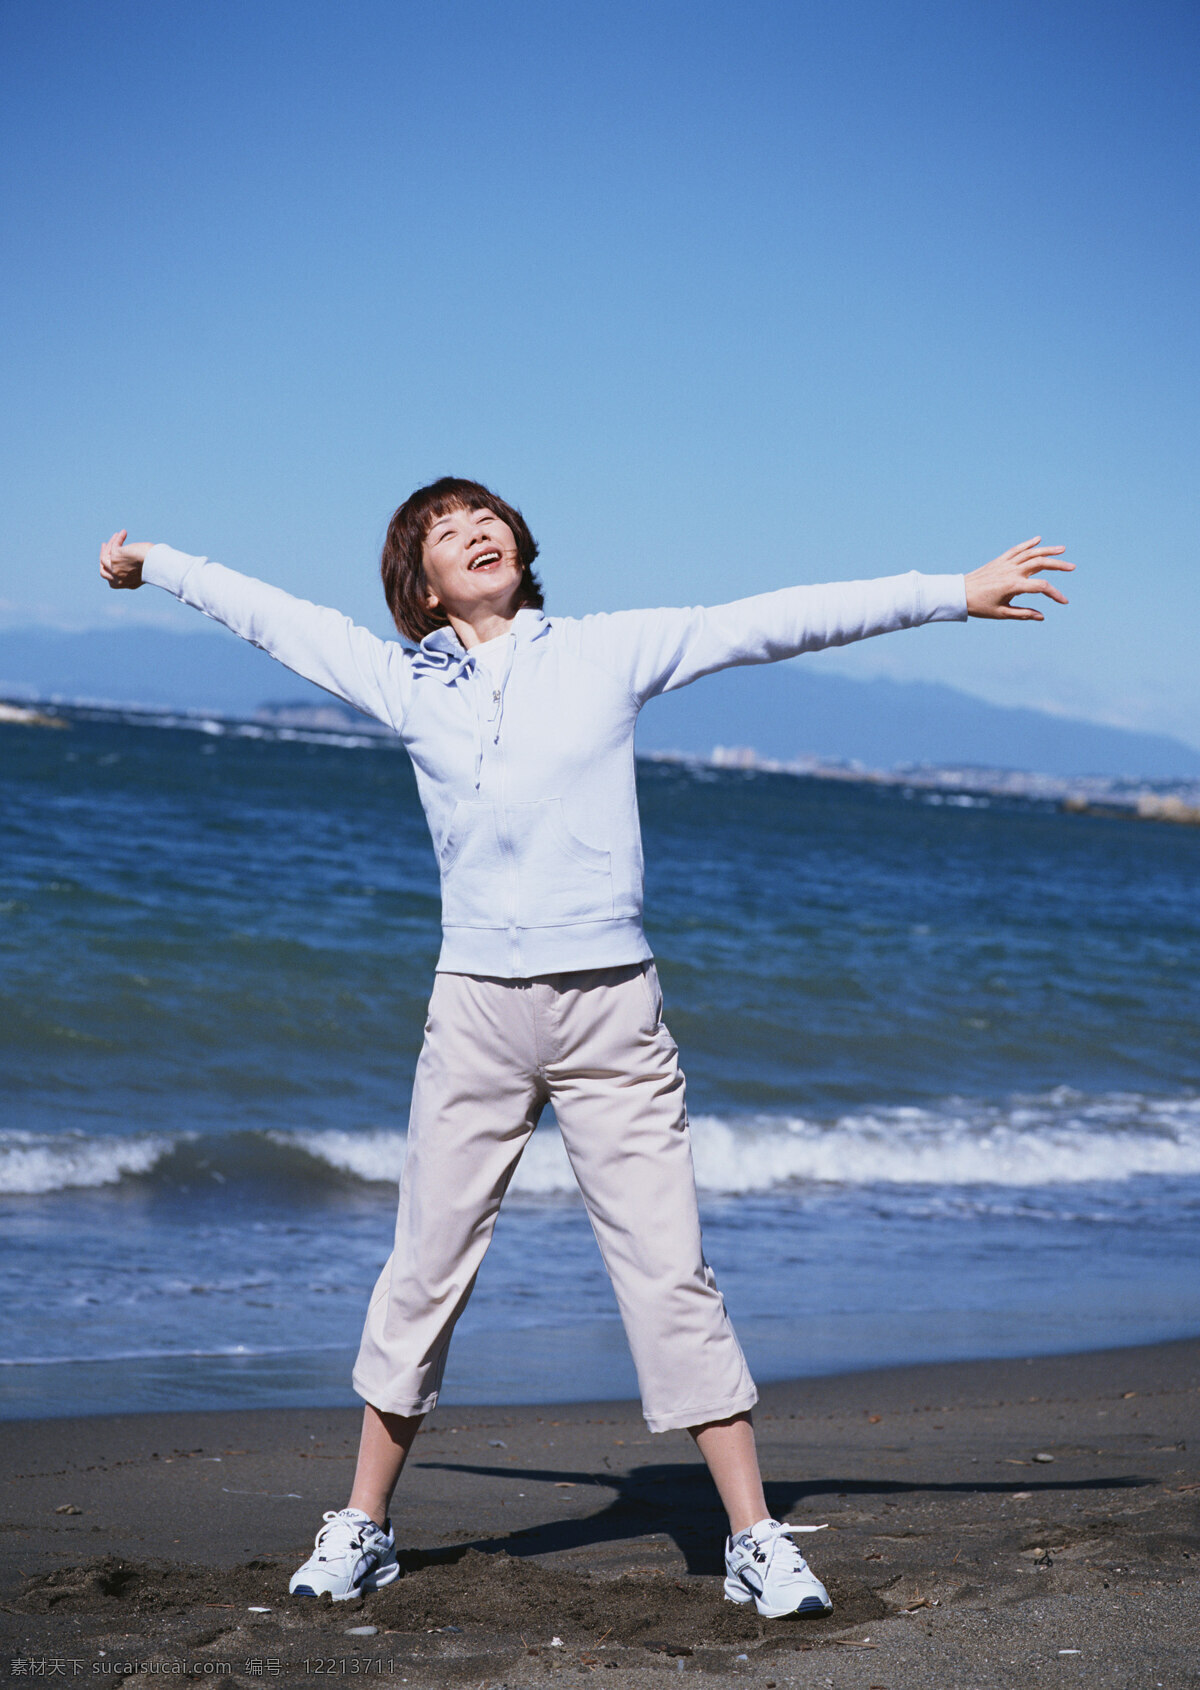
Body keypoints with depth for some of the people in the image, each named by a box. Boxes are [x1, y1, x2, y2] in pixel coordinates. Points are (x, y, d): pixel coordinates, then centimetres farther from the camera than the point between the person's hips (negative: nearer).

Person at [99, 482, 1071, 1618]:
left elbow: (775, 622, 3)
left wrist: (956, 593, 2)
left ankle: (756, 1542, 3)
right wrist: (154, 565, 35)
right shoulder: (403, 681, 8)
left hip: (612, 1012, -1)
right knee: (425, 1270, 6)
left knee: (670, 1274, -3)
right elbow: (273, 618, 22)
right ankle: (363, 1526, 20)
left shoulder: (611, 650, 5)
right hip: (477, 1010, 1)